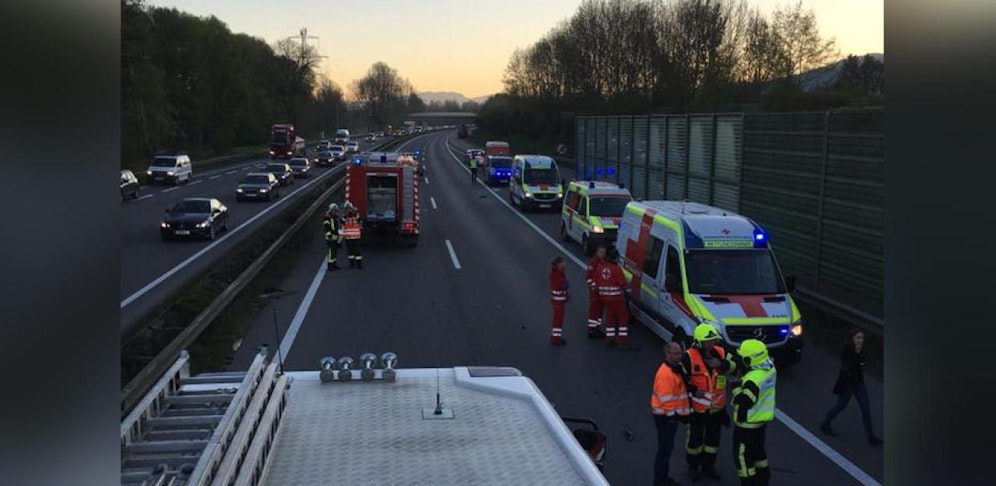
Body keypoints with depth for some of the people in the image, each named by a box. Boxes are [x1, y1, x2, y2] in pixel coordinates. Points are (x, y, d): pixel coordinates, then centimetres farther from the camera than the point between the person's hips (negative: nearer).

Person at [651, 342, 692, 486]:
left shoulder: (675, 369, 8)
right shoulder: (665, 373, -25)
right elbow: (666, 399, -25)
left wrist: (681, 412, 18)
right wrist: (678, 413, -16)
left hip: (672, 414, 10)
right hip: (665, 416, -10)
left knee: (667, 447, 19)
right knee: (665, 448, -2)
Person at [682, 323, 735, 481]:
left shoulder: (720, 352, -3)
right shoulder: (689, 357, -18)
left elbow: (735, 366, -11)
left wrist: (721, 364, -28)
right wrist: (693, 390, -25)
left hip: (717, 407, 5)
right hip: (697, 407, -5)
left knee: (713, 439, 18)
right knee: (695, 439, 10)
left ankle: (708, 466, 38)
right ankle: (693, 467, 32)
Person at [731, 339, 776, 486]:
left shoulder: (753, 379, -32)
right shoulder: (770, 368, -4)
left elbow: (743, 403, -29)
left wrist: (736, 388, -16)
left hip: (748, 424, -9)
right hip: (761, 419, 9)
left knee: (742, 456, 5)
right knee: (758, 451, 24)